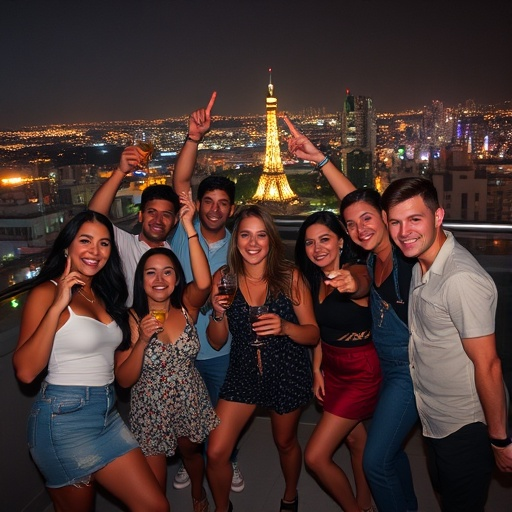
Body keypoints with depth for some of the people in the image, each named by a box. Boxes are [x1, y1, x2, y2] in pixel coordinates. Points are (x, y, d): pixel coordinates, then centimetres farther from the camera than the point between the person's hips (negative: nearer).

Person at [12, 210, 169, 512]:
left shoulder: (103, 293, 10)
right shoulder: (47, 292, -10)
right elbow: (26, 371, -21)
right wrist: (57, 306, -24)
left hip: (109, 414, 6)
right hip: (65, 417, -6)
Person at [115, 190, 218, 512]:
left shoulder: (187, 308, -10)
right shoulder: (132, 319, -14)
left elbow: (204, 282, -34)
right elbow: (124, 380, -14)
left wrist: (189, 225, -37)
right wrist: (143, 339, -31)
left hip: (191, 403, 2)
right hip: (150, 410, -2)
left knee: (192, 453, 29)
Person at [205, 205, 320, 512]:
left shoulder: (290, 276, -14)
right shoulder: (224, 279, -8)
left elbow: (313, 335, -11)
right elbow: (217, 342, -1)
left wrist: (285, 327, -30)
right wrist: (218, 313, -21)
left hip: (287, 374, -1)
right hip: (243, 372, 2)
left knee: (286, 443, 20)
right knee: (216, 453, -2)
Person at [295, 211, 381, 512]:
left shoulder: (356, 270, -21)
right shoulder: (316, 279, 1)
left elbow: (360, 285, -48)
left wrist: (352, 285, -70)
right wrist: (317, 370, 5)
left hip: (361, 373, -7)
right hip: (332, 368, 7)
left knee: (315, 456, -4)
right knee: (355, 439, 22)